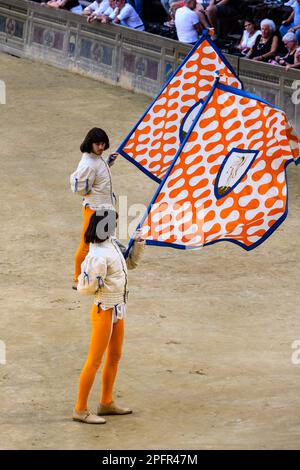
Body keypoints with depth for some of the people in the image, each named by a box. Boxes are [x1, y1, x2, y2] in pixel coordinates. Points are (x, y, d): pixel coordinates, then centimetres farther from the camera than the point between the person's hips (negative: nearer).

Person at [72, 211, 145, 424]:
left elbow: (131, 263, 16)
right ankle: (81, 410, 7)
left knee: (115, 357, 20)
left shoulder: (113, 243, 1)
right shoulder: (99, 256, -26)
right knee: (94, 361, -2)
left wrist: (138, 244, 3)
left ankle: (107, 403, 34)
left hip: (118, 309, 9)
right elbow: (86, 288, -20)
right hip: (104, 310, -9)